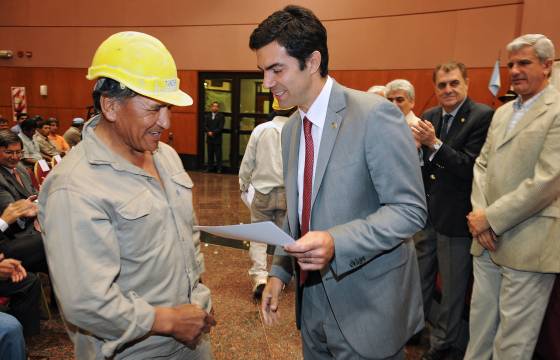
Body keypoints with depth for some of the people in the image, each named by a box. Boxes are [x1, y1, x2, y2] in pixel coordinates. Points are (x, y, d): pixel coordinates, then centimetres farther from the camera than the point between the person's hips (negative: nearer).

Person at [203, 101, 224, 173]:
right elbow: (205, 126, 5)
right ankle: (210, 167, 15)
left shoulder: (221, 116, -1)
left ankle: (219, 168, 3)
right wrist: (208, 132, -12)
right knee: (210, 154, 8)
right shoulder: (207, 116, 12)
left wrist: (213, 132, -16)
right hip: (209, 138, 4)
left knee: (218, 154, -2)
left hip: (217, 138, -4)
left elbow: (220, 127, -8)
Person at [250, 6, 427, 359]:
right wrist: (279, 271, 5)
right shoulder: (291, 128, 6)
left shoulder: (375, 115, -18)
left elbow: (410, 209, -19)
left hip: (367, 305, -6)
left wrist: (336, 242, -31)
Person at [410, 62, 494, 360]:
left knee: (452, 286, 12)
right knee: (420, 278, 21)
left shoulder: (483, 116, -13)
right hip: (425, 210, 6)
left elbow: (470, 166, -20)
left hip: (455, 215, -5)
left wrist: (434, 143, -26)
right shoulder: (428, 116, 5)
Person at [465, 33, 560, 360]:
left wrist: (492, 219, -15)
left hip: (527, 245, -6)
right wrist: (479, 212, -3)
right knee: (480, 326, 18)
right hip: (487, 239, 7)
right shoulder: (502, 112, 15)